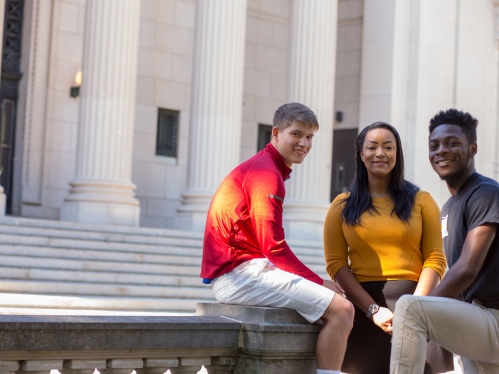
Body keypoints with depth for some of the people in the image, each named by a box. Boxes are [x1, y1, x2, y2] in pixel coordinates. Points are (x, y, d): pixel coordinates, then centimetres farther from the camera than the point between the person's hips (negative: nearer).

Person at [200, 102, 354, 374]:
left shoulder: (262, 167, 21)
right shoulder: (267, 172, -11)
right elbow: (274, 247, -16)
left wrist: (315, 282, 8)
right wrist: (319, 282, -8)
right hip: (242, 273, -10)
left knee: (331, 304, 15)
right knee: (341, 309, -14)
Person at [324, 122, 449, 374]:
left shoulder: (421, 200, 8)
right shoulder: (343, 206, 9)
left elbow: (435, 260, 1)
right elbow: (336, 263, 1)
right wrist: (373, 309, -10)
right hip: (364, 305, 0)